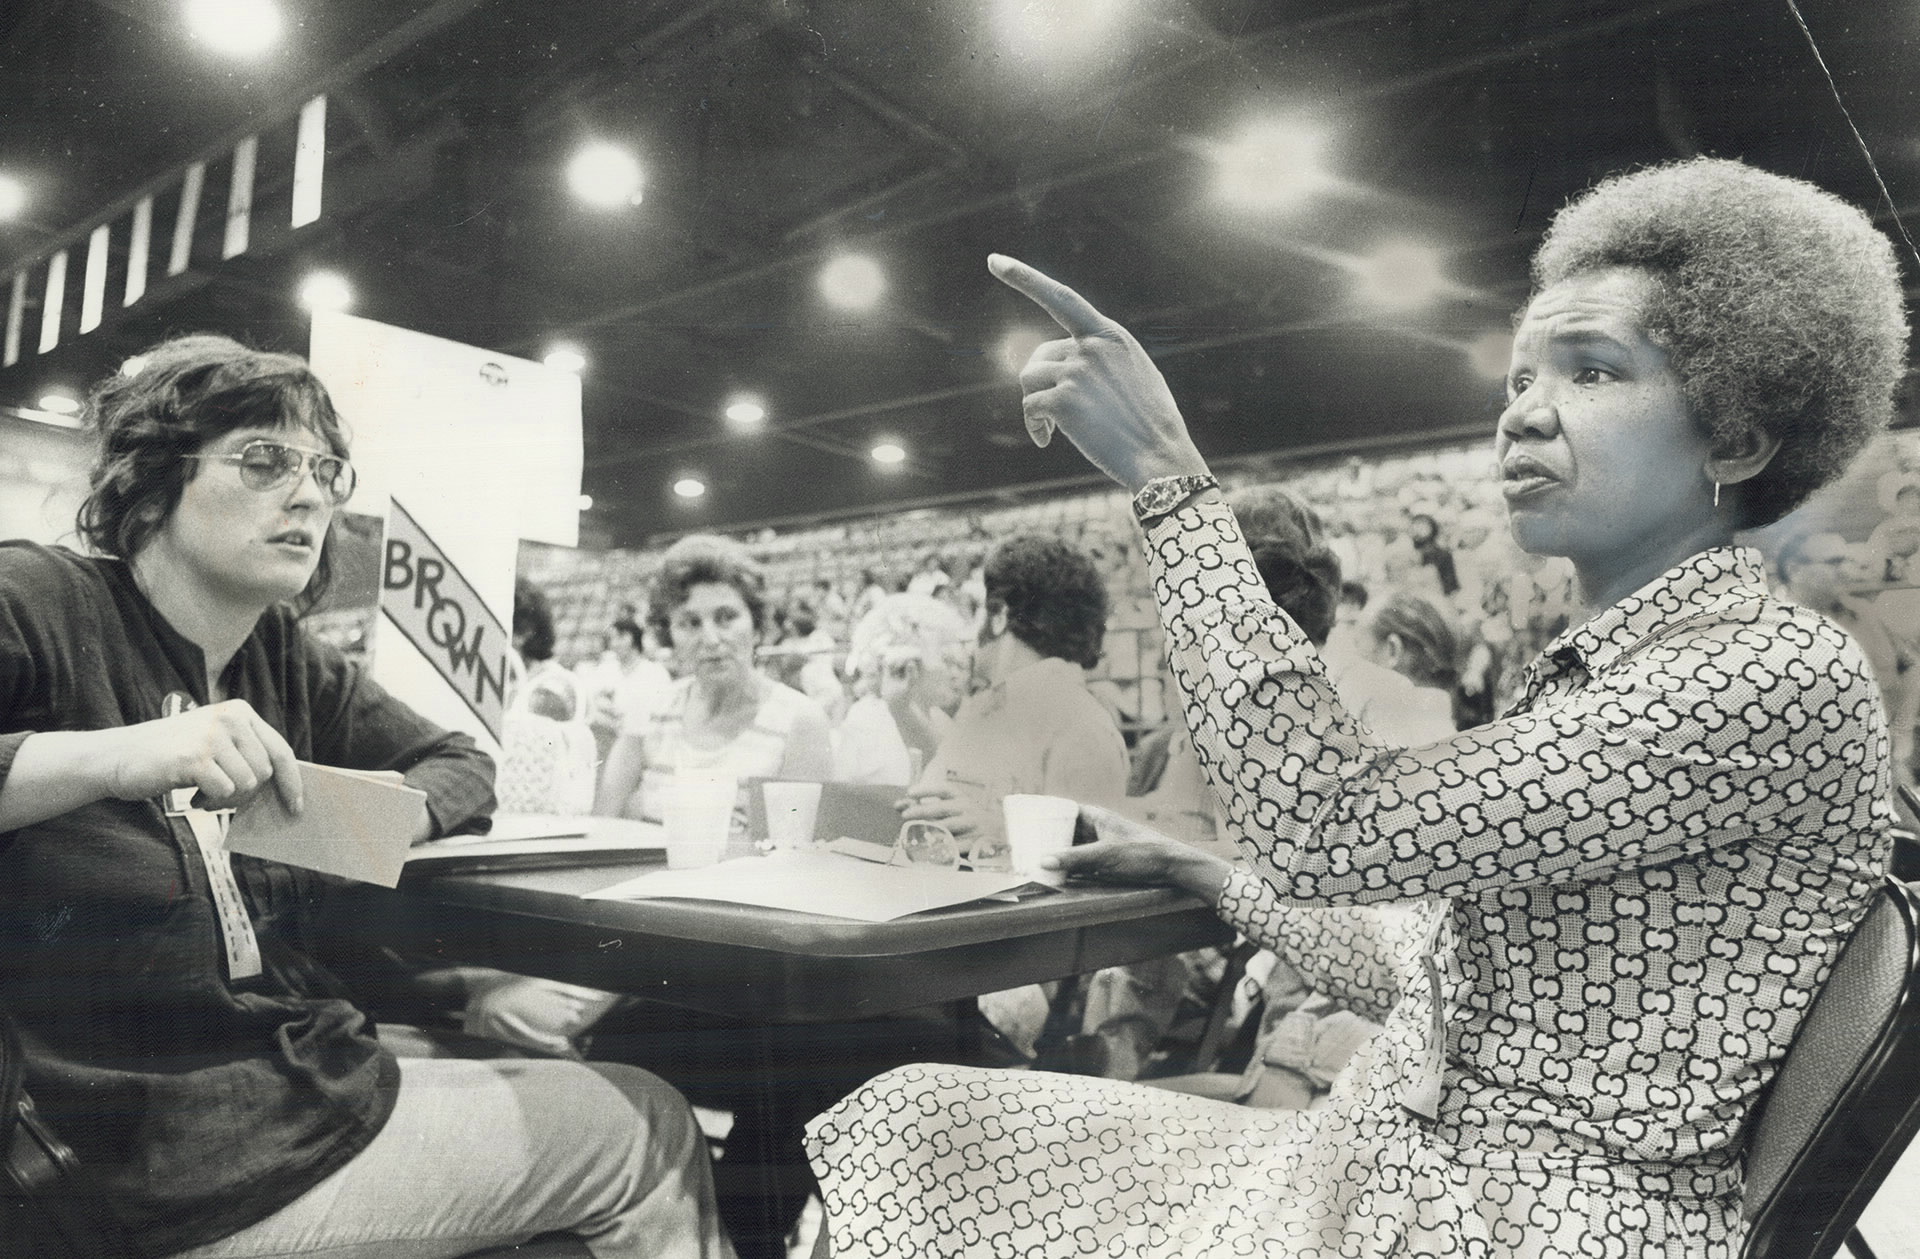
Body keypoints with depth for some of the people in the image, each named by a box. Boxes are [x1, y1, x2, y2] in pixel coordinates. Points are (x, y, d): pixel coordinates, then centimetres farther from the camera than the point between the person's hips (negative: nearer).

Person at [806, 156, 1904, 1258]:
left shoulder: (1784, 676, -16)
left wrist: (1166, 473, -23)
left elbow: (1330, 826, -27)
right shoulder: (1589, 679, 12)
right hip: (1373, 1169, 8)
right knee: (923, 1115, 3)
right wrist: (1201, 876, 19)